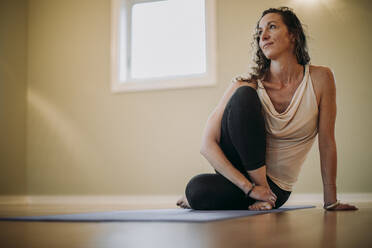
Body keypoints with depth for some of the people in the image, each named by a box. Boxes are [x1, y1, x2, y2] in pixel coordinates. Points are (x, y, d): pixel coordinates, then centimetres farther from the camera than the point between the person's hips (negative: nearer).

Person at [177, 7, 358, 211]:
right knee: (243, 95, -26)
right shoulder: (248, 86, -10)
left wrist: (331, 202, -3)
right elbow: (207, 144, -15)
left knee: (196, 191, -30)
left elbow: (327, 143, -3)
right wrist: (250, 187, -23)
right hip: (239, 173, 1)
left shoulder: (320, 79, -7)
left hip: (275, 188, -1)